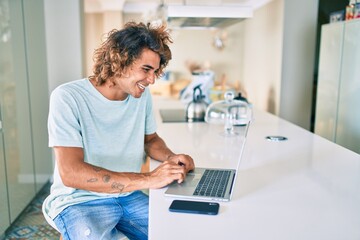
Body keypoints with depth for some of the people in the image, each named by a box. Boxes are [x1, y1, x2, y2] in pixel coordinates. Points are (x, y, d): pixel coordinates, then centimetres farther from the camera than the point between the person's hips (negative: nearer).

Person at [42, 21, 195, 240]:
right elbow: (70, 173, -26)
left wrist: (171, 158, -8)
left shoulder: (142, 95, -1)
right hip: (79, 201, -4)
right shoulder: (68, 97, -18)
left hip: (128, 196, 5)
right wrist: (147, 179, -31)